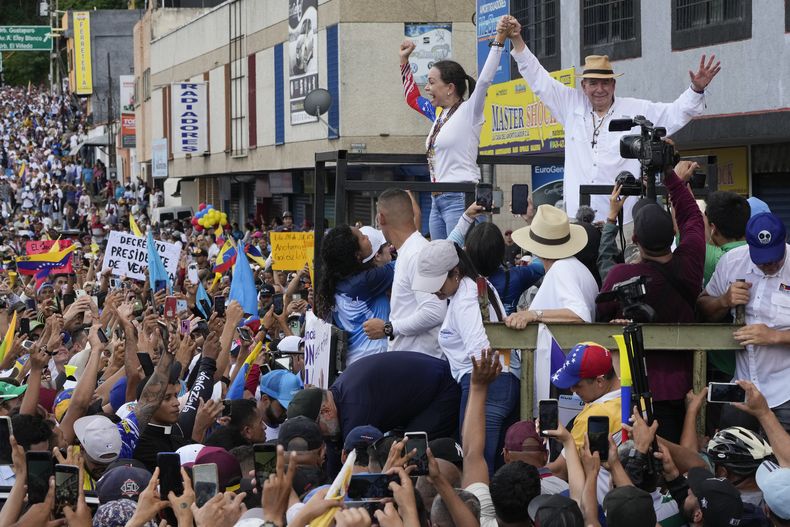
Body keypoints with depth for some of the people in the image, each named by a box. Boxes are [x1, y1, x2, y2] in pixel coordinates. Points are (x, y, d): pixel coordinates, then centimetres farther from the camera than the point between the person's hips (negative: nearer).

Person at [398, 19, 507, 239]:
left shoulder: (468, 112, -5)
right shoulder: (439, 114, 18)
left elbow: (484, 80, -19)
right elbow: (412, 97, 35)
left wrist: (498, 42, -22)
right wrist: (404, 60, 35)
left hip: (460, 198, -9)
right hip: (438, 199, 9)